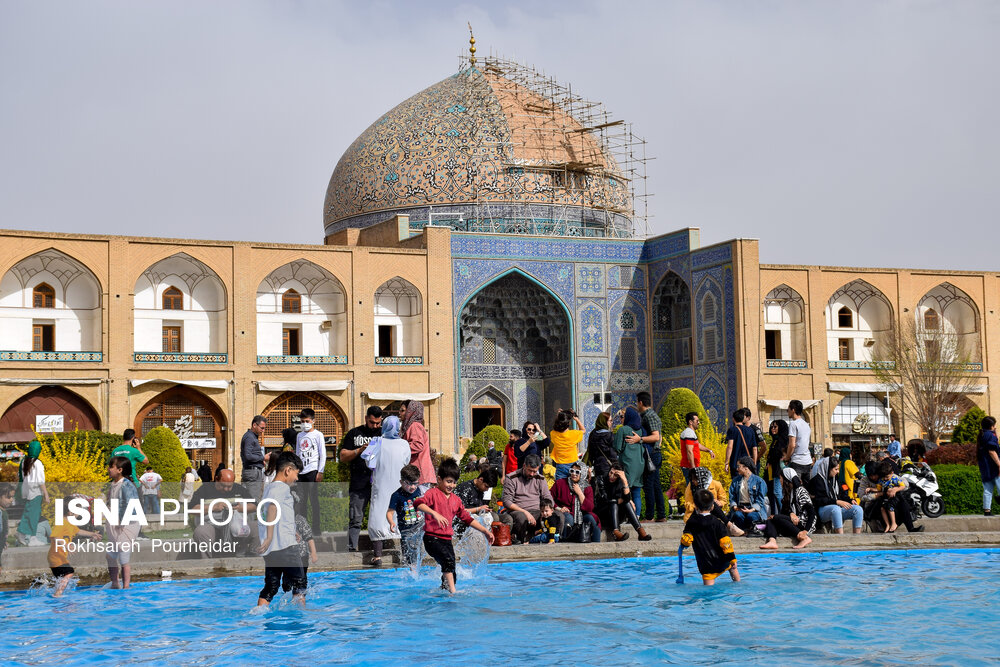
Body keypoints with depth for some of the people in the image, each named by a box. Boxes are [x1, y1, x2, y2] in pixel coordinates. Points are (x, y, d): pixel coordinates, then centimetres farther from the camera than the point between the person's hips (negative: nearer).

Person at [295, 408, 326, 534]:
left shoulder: (318, 435, 1)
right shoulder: (299, 436, 17)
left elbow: (323, 455, -2)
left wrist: (320, 472, -9)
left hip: (313, 471, -5)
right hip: (301, 472, 5)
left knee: (313, 499, -6)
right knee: (301, 500, 5)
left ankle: (316, 527, -3)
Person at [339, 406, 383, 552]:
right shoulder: (354, 434, 14)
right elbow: (343, 456, 8)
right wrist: (360, 450, -6)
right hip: (359, 483, -1)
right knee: (355, 518, -5)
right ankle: (351, 548, -3)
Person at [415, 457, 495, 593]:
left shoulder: (456, 500, 18)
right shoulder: (433, 493, -3)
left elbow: (467, 518, 25)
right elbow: (418, 503, -22)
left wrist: (485, 531, 21)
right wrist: (435, 513, -35)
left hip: (447, 540, 7)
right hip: (432, 538, -7)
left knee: (451, 573, 3)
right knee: (448, 560, -29)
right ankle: (452, 592, -32)